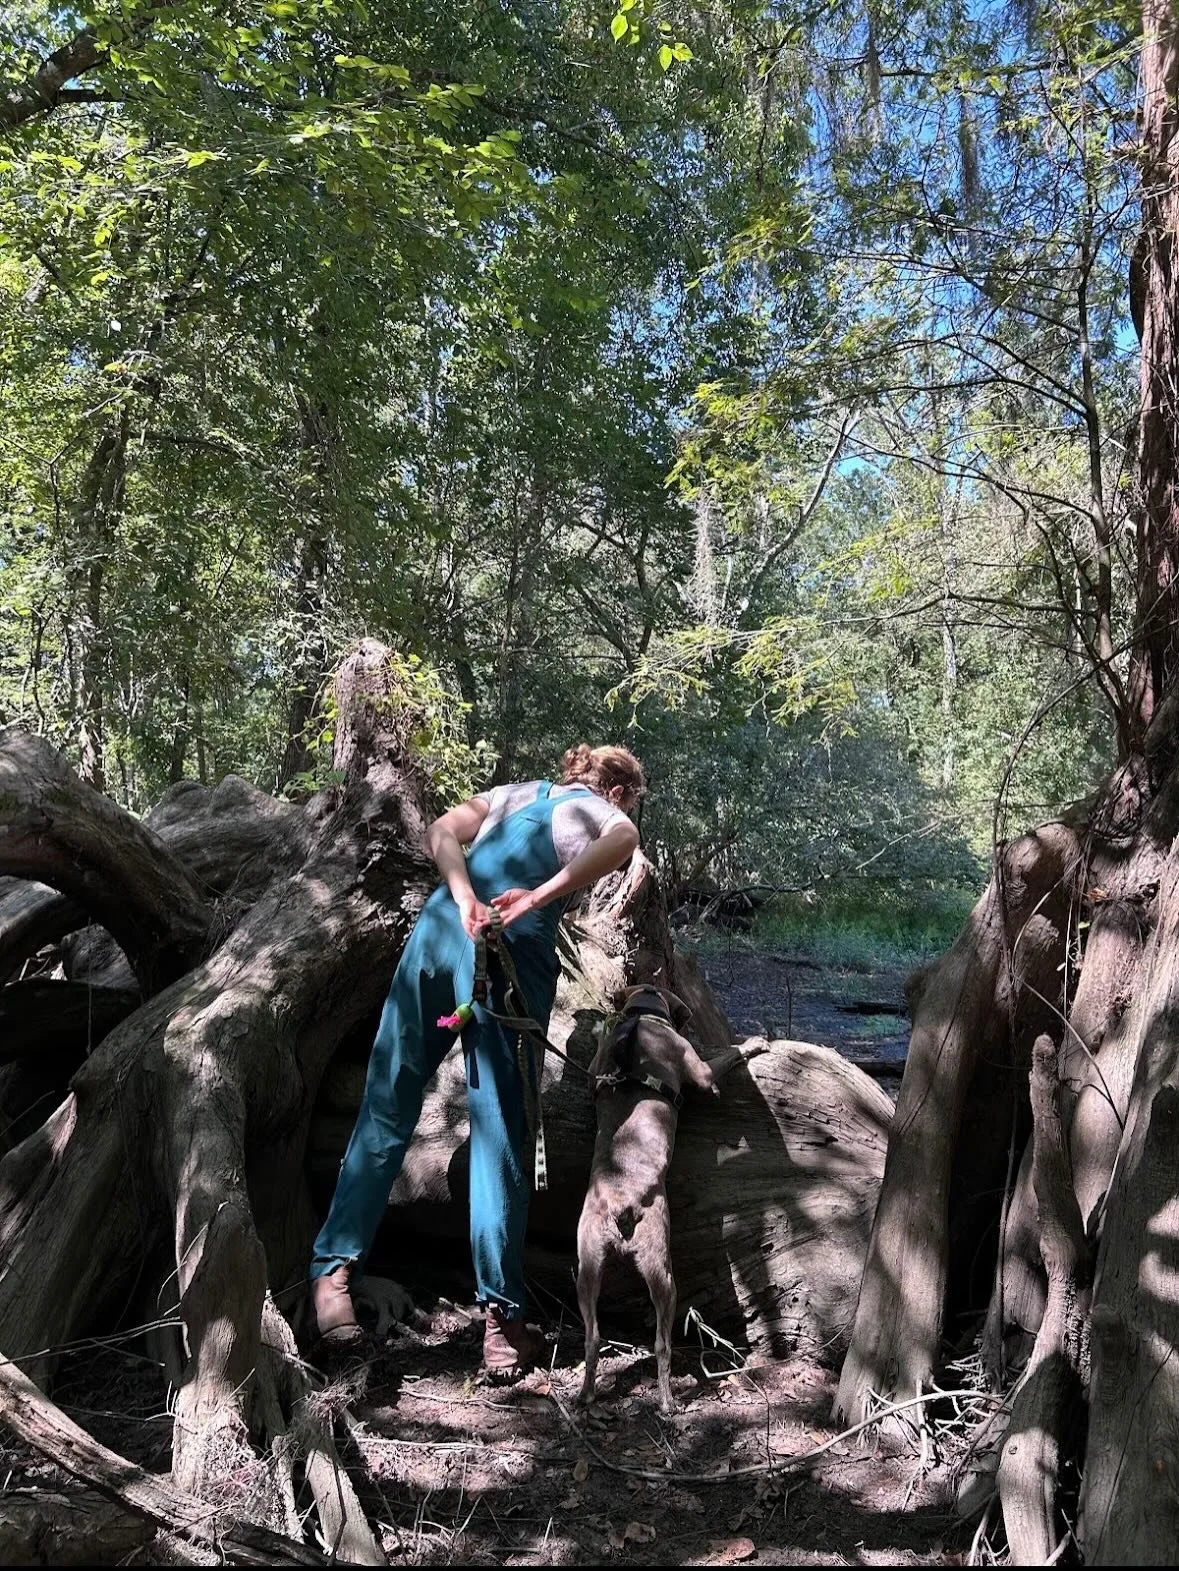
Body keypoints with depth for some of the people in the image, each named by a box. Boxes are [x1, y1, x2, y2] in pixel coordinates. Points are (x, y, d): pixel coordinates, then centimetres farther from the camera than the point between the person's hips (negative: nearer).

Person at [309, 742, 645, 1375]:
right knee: (499, 1130, 0)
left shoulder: (514, 792, 29)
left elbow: (441, 833, 11)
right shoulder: (601, 810, 18)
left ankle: (334, 1269, 7)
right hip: (513, 954, -3)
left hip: (440, 929, 4)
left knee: (386, 1108, 10)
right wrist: (539, 897, -12)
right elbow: (624, 840, -9)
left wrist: (465, 900, -3)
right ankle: (502, 1319, 0)